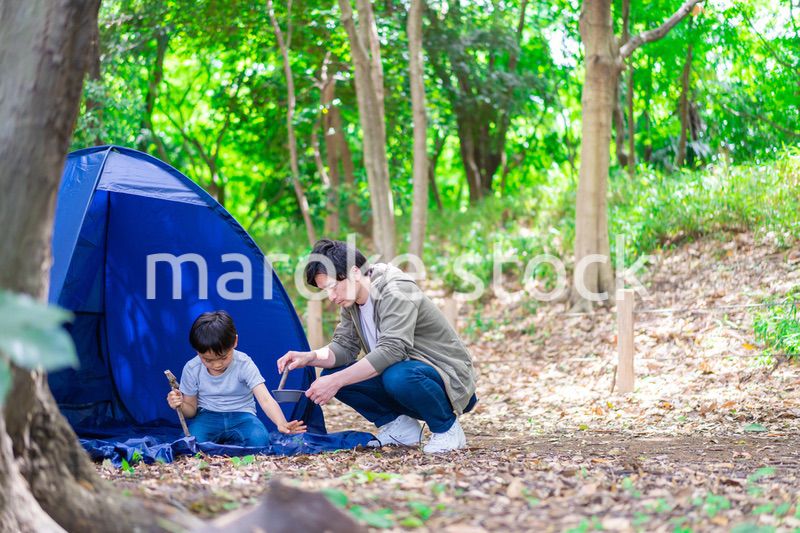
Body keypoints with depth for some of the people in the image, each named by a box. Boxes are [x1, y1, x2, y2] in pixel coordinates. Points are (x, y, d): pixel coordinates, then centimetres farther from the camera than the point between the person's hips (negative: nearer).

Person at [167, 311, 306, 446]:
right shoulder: (191, 369, -9)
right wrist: (180, 406, -24)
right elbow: (191, 409, 2)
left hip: (241, 415, 0)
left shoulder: (244, 364, -16)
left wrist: (281, 424, -48)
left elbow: (265, 399, -28)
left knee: (259, 440, -32)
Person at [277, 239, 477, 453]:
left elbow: (390, 351, -35)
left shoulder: (396, 292, -25)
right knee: (331, 374, -8)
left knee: (398, 376, -40)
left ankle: (447, 429, -12)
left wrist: (336, 381, -35)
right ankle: (400, 427, 5)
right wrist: (309, 357, -15)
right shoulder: (351, 302, 2)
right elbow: (344, 347, 6)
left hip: (450, 380, -8)